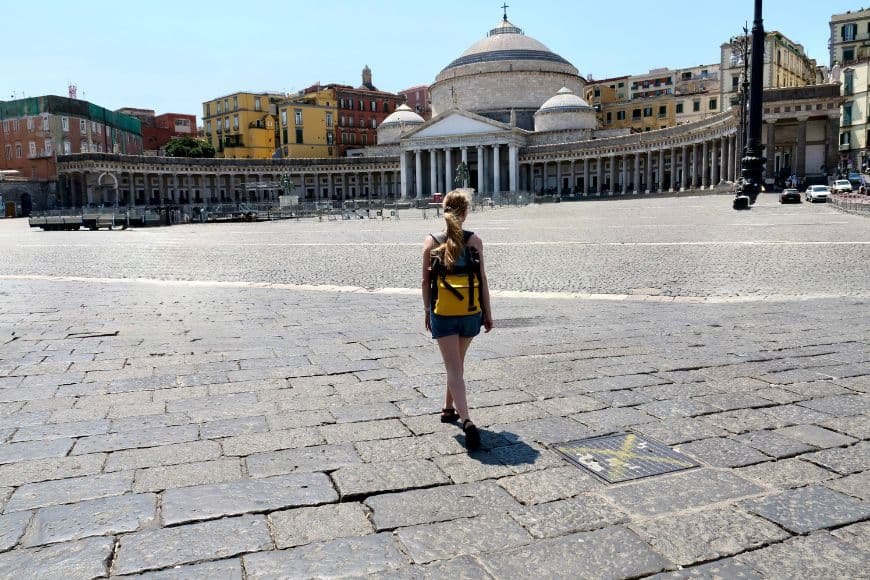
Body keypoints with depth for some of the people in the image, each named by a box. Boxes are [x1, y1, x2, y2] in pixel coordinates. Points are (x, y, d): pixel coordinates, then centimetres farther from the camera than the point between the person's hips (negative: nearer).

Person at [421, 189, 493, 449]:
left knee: (454, 369, -2)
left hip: (442, 314, -1)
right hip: (470, 312, 1)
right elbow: (482, 279, -3)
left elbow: (426, 281, 0)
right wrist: (487, 313, 5)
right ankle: (449, 409, 36)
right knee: (458, 364, 21)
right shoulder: (474, 240, -6)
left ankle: (466, 421, -17)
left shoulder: (431, 242, -5)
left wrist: (427, 311, 13)